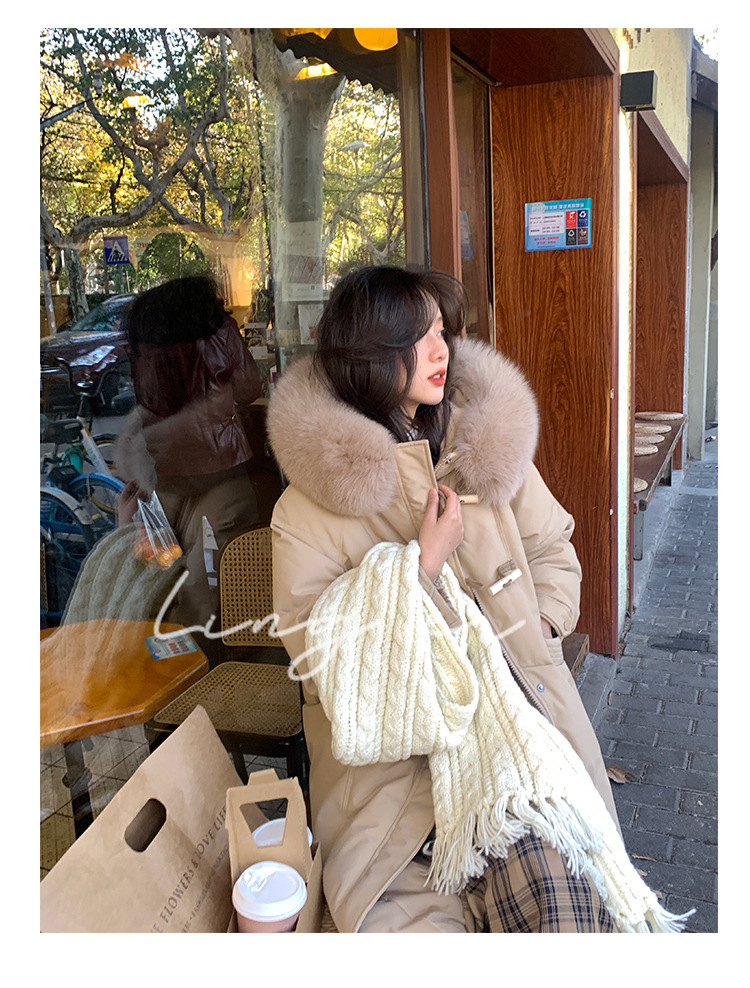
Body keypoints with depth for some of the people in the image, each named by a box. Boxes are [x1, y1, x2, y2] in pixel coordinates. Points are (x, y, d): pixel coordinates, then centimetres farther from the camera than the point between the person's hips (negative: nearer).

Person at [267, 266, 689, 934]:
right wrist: (424, 565, -15)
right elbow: (320, 663, -9)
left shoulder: (486, 439, 5)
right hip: (397, 740, -2)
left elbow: (553, 551, 16)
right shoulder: (307, 509, -6)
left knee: (567, 891, -18)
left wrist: (535, 630, -2)